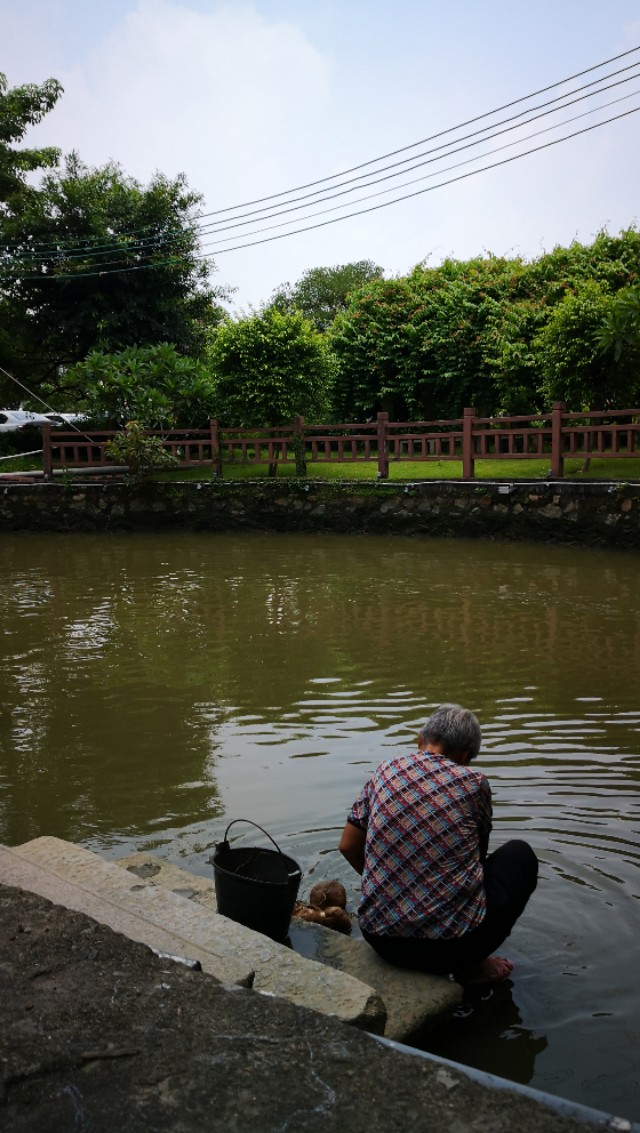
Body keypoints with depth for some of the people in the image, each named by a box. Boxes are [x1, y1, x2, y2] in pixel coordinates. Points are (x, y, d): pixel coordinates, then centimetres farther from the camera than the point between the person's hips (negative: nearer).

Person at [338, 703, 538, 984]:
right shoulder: (473, 781, -2)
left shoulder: (385, 771, 5)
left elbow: (348, 847, 11)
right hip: (452, 943, -4)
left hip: (380, 940, 5)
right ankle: (471, 966, 13)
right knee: (520, 855, 18)